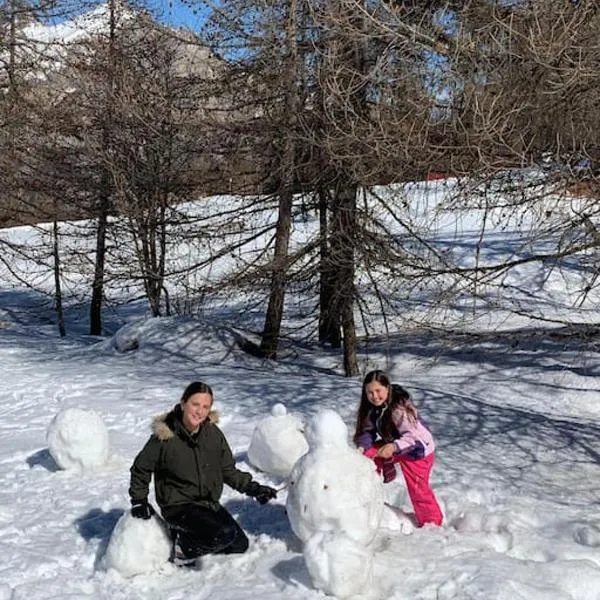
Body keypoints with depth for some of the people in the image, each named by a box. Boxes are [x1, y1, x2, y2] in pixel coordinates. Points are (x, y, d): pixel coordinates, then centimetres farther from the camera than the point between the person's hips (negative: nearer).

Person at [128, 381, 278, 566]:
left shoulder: (213, 434, -5)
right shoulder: (164, 437, -17)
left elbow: (228, 470, 8)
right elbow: (140, 469, 1)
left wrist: (252, 487, -2)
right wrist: (139, 500, -1)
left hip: (209, 503, 6)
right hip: (178, 506, -6)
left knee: (240, 545, 10)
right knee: (225, 534, -27)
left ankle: (187, 534, 21)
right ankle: (182, 549, -2)